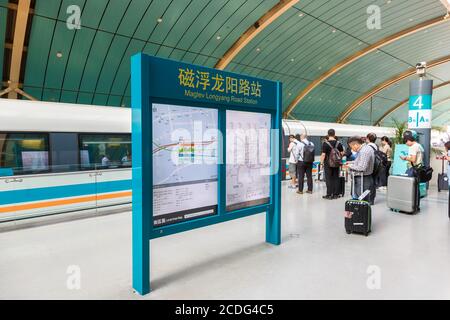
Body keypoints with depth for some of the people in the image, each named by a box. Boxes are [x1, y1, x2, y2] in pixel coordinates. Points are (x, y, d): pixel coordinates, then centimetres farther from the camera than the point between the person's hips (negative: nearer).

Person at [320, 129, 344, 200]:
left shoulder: (325, 143, -11)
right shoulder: (339, 143, 1)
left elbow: (323, 154, -15)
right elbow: (342, 153, 7)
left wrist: (321, 162, -3)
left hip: (328, 164, -4)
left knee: (329, 179, 1)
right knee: (336, 178, 10)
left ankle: (329, 195, 3)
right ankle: (336, 194, 15)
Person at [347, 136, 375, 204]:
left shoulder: (363, 152, -21)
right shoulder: (367, 147, 11)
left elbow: (362, 167, -25)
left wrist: (350, 166, -13)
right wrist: (352, 163, 10)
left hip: (362, 179, -10)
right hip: (367, 178, 10)